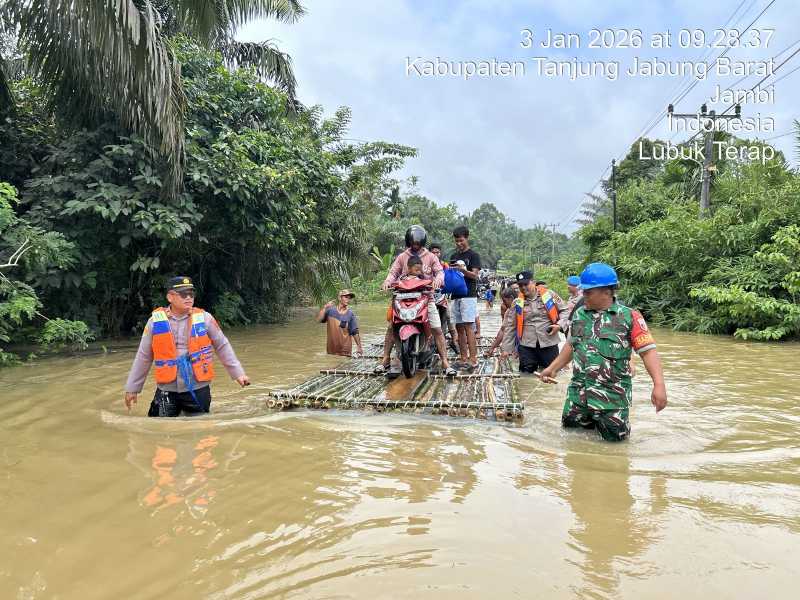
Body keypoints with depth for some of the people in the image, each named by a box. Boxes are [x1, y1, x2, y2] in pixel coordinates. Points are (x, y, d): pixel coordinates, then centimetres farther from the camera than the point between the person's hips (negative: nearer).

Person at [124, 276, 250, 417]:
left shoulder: (204, 318, -2)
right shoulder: (156, 321, -1)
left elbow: (222, 346, 7)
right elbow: (143, 357, 7)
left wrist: (238, 373, 4)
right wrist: (132, 387, 10)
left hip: (198, 390, 0)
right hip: (166, 391, 1)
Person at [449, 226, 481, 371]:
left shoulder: (473, 255, 1)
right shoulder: (454, 256, 19)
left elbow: (475, 275, -9)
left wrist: (464, 270, -27)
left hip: (468, 295, -6)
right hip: (456, 296, 7)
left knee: (468, 327, -13)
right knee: (459, 328, 5)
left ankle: (473, 359, -13)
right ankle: (464, 359, 9)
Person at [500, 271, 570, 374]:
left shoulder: (549, 295, -1)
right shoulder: (517, 303, 4)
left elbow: (565, 310, 7)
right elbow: (510, 327, 5)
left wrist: (560, 325, -10)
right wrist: (506, 349, 2)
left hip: (549, 343, -1)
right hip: (526, 346, 2)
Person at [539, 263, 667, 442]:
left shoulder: (629, 317, -9)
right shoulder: (579, 313, 6)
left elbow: (648, 351, -13)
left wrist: (659, 385, -23)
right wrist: (553, 369, 18)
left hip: (612, 396, -4)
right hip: (578, 393, 4)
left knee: (614, 438, 6)